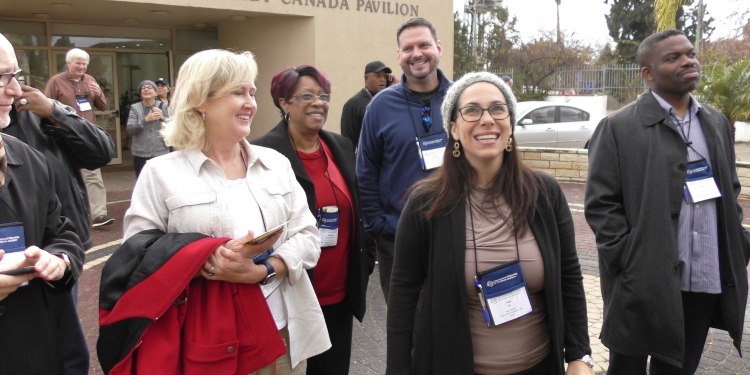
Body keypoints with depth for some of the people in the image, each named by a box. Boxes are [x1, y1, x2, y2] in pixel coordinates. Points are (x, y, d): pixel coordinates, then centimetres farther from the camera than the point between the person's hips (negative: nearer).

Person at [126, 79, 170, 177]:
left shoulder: (163, 106, 3)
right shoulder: (135, 107, 3)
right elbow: (130, 130, -6)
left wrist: (163, 118, -16)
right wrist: (145, 120, -18)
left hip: (161, 153, 0)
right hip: (141, 155, 1)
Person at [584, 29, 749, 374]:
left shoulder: (717, 123, 12)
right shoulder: (618, 127, -8)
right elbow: (600, 203, -11)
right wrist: (630, 262, -16)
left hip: (708, 281, 5)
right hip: (644, 283, -5)